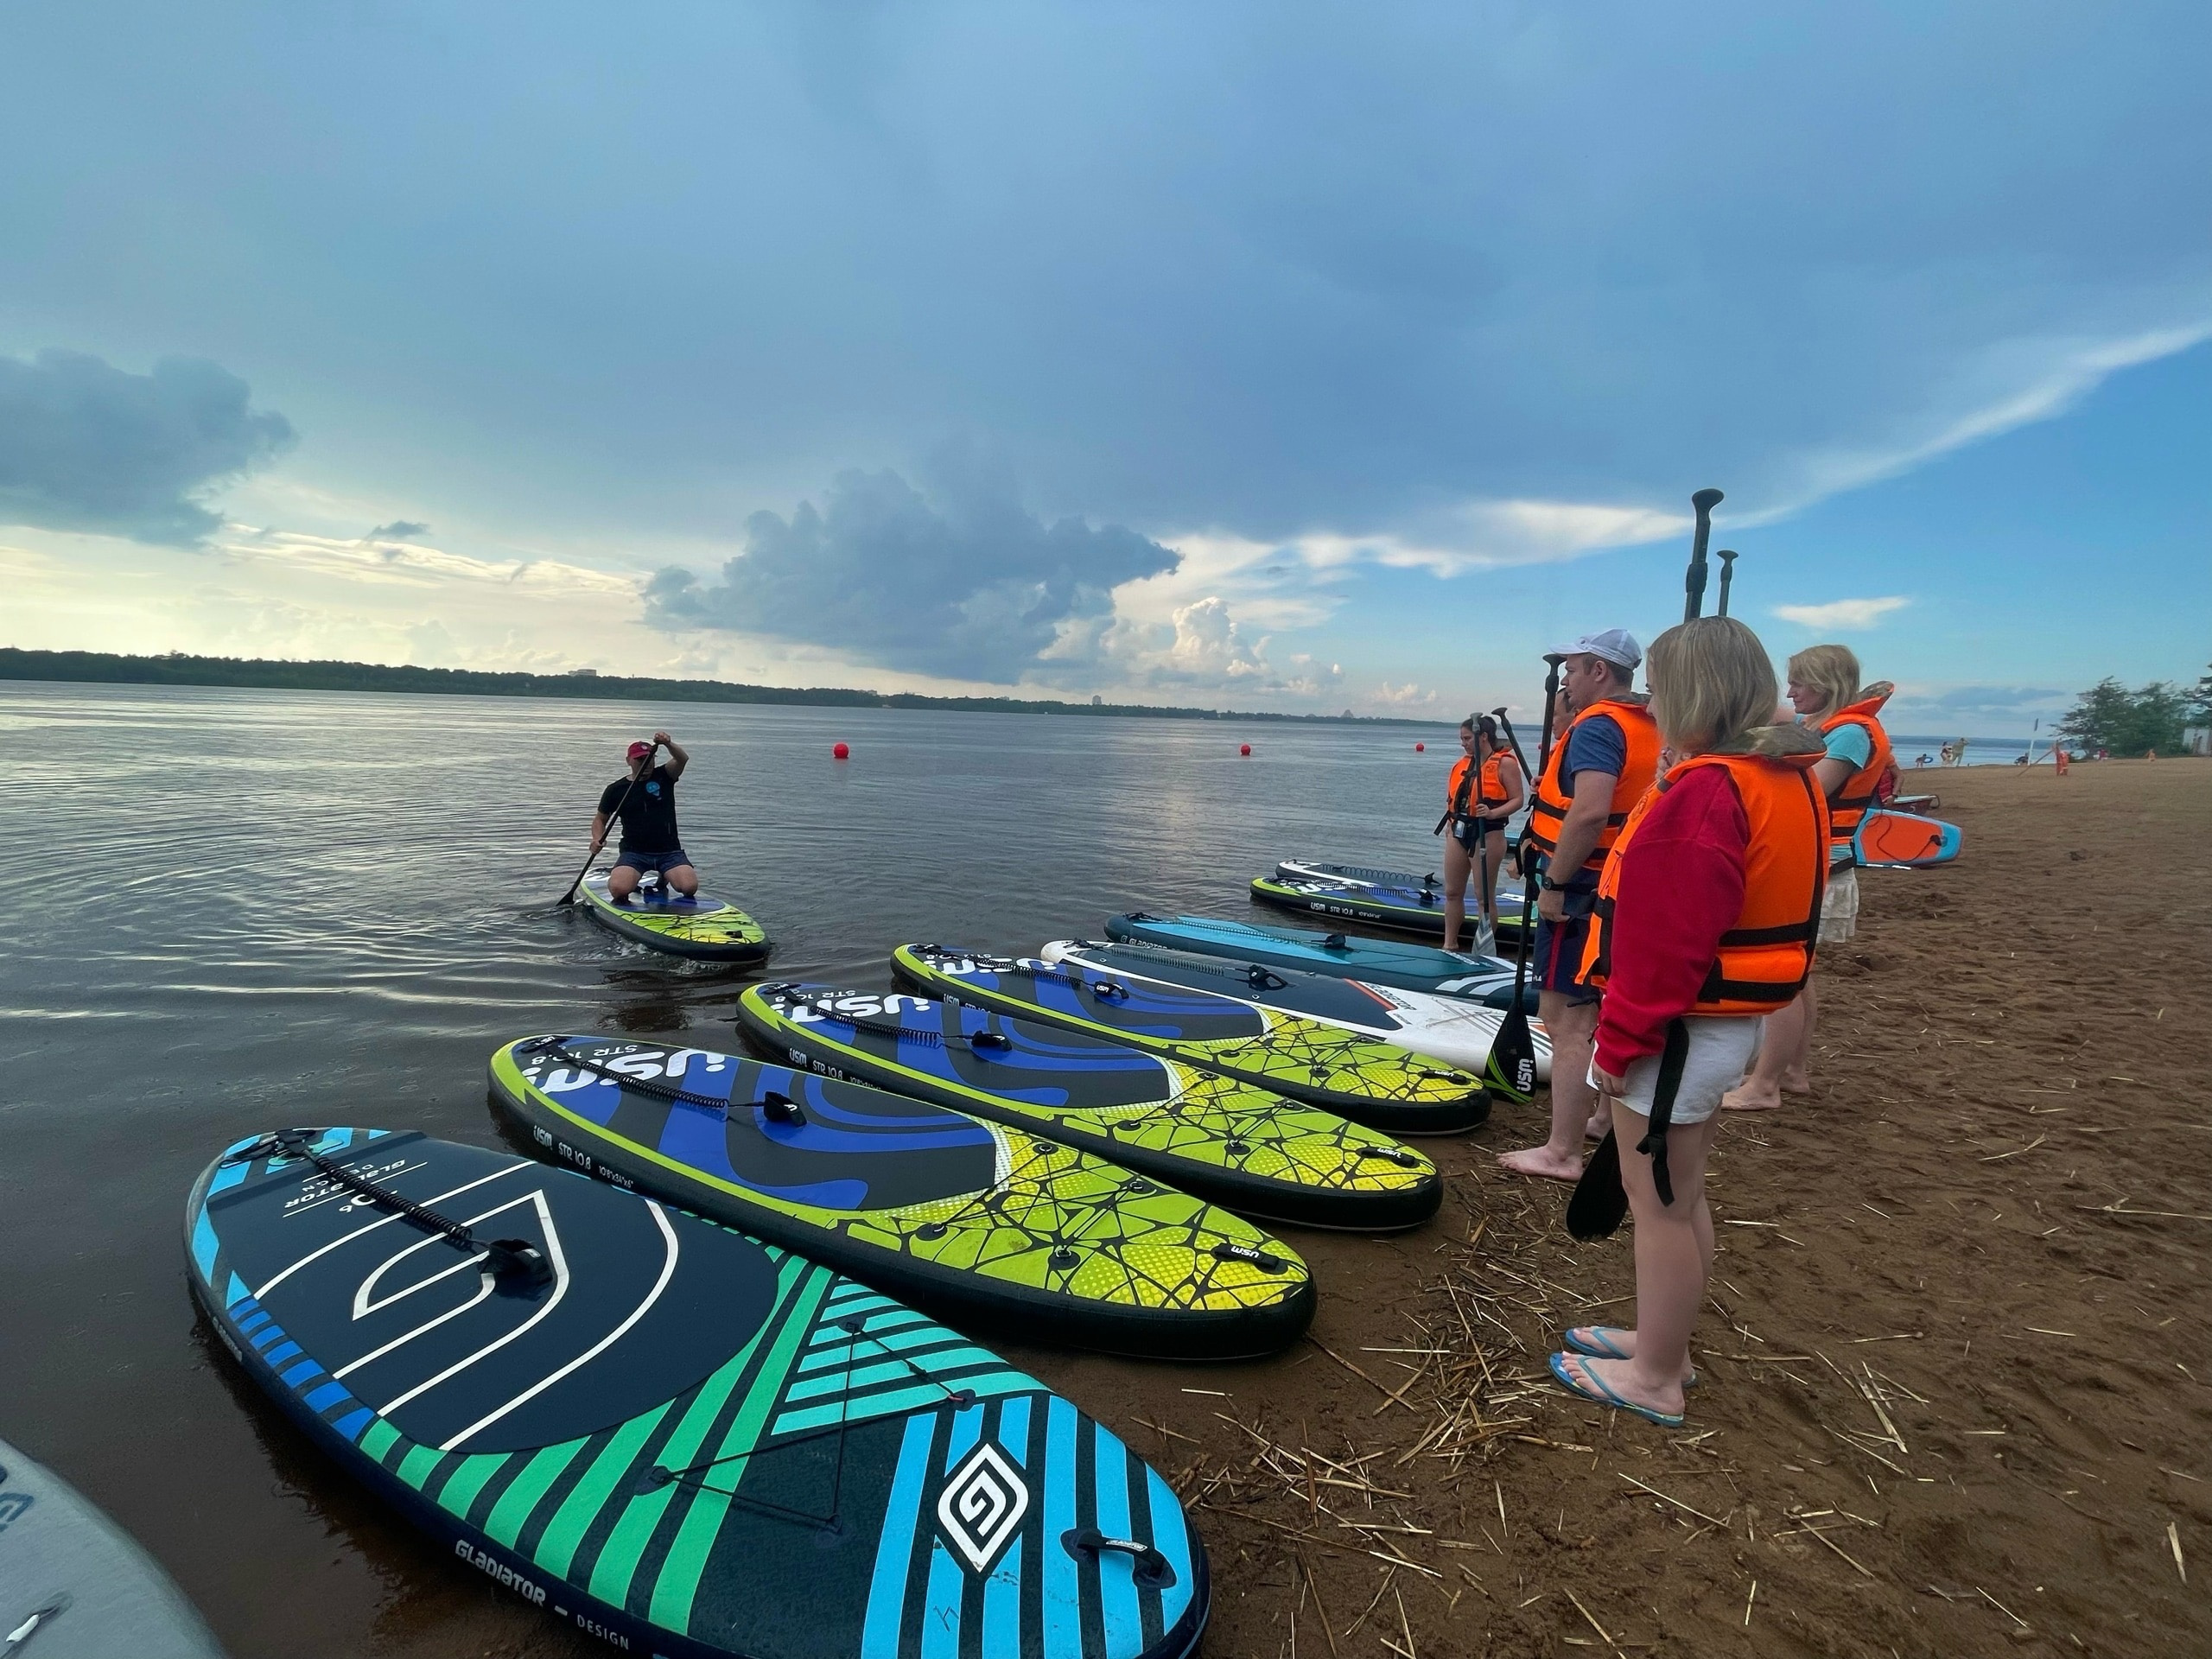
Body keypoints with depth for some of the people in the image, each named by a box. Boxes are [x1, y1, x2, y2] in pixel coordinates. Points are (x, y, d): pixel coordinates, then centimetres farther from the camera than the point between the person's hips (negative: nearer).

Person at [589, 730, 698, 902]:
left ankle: (663, 879, 14)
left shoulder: (663, 777, 4)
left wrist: (668, 744, -37)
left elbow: (682, 760, -16)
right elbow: (600, 819, 16)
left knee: (689, 886, -23)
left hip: (669, 851, 0)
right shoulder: (615, 790, 6)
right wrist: (597, 839, -5)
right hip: (634, 852, 0)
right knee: (618, 889, -27)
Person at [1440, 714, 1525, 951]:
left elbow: (1518, 799, -13)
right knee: (1452, 892, 12)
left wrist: (1492, 813, -27)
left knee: (1484, 896, -1)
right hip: (1459, 832, 7)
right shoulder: (1462, 763, 12)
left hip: (1487, 834, -7)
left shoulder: (1505, 763, -8)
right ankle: (1449, 944, 22)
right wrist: (1452, 816, 10)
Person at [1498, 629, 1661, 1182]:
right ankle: (1605, 1115, 36)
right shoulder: (1647, 728, 13)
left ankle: (1561, 1153, -3)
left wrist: (1555, 882, -23)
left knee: (1566, 1018, -7)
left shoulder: (1597, 726, -16)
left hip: (1581, 891, -10)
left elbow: (1589, 812, -30)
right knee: (1603, 1010, 22)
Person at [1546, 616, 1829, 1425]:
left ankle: (1654, 1379, 21)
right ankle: (1662, 1343, 36)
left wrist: (1620, 1044, -16)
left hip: (1679, 1032, -10)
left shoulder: (1705, 791, -23)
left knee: (1659, 1200, 5)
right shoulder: (1787, 780, 9)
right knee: (1680, 1194, 21)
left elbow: (1667, 942, -25)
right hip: (1730, 1021, 10)